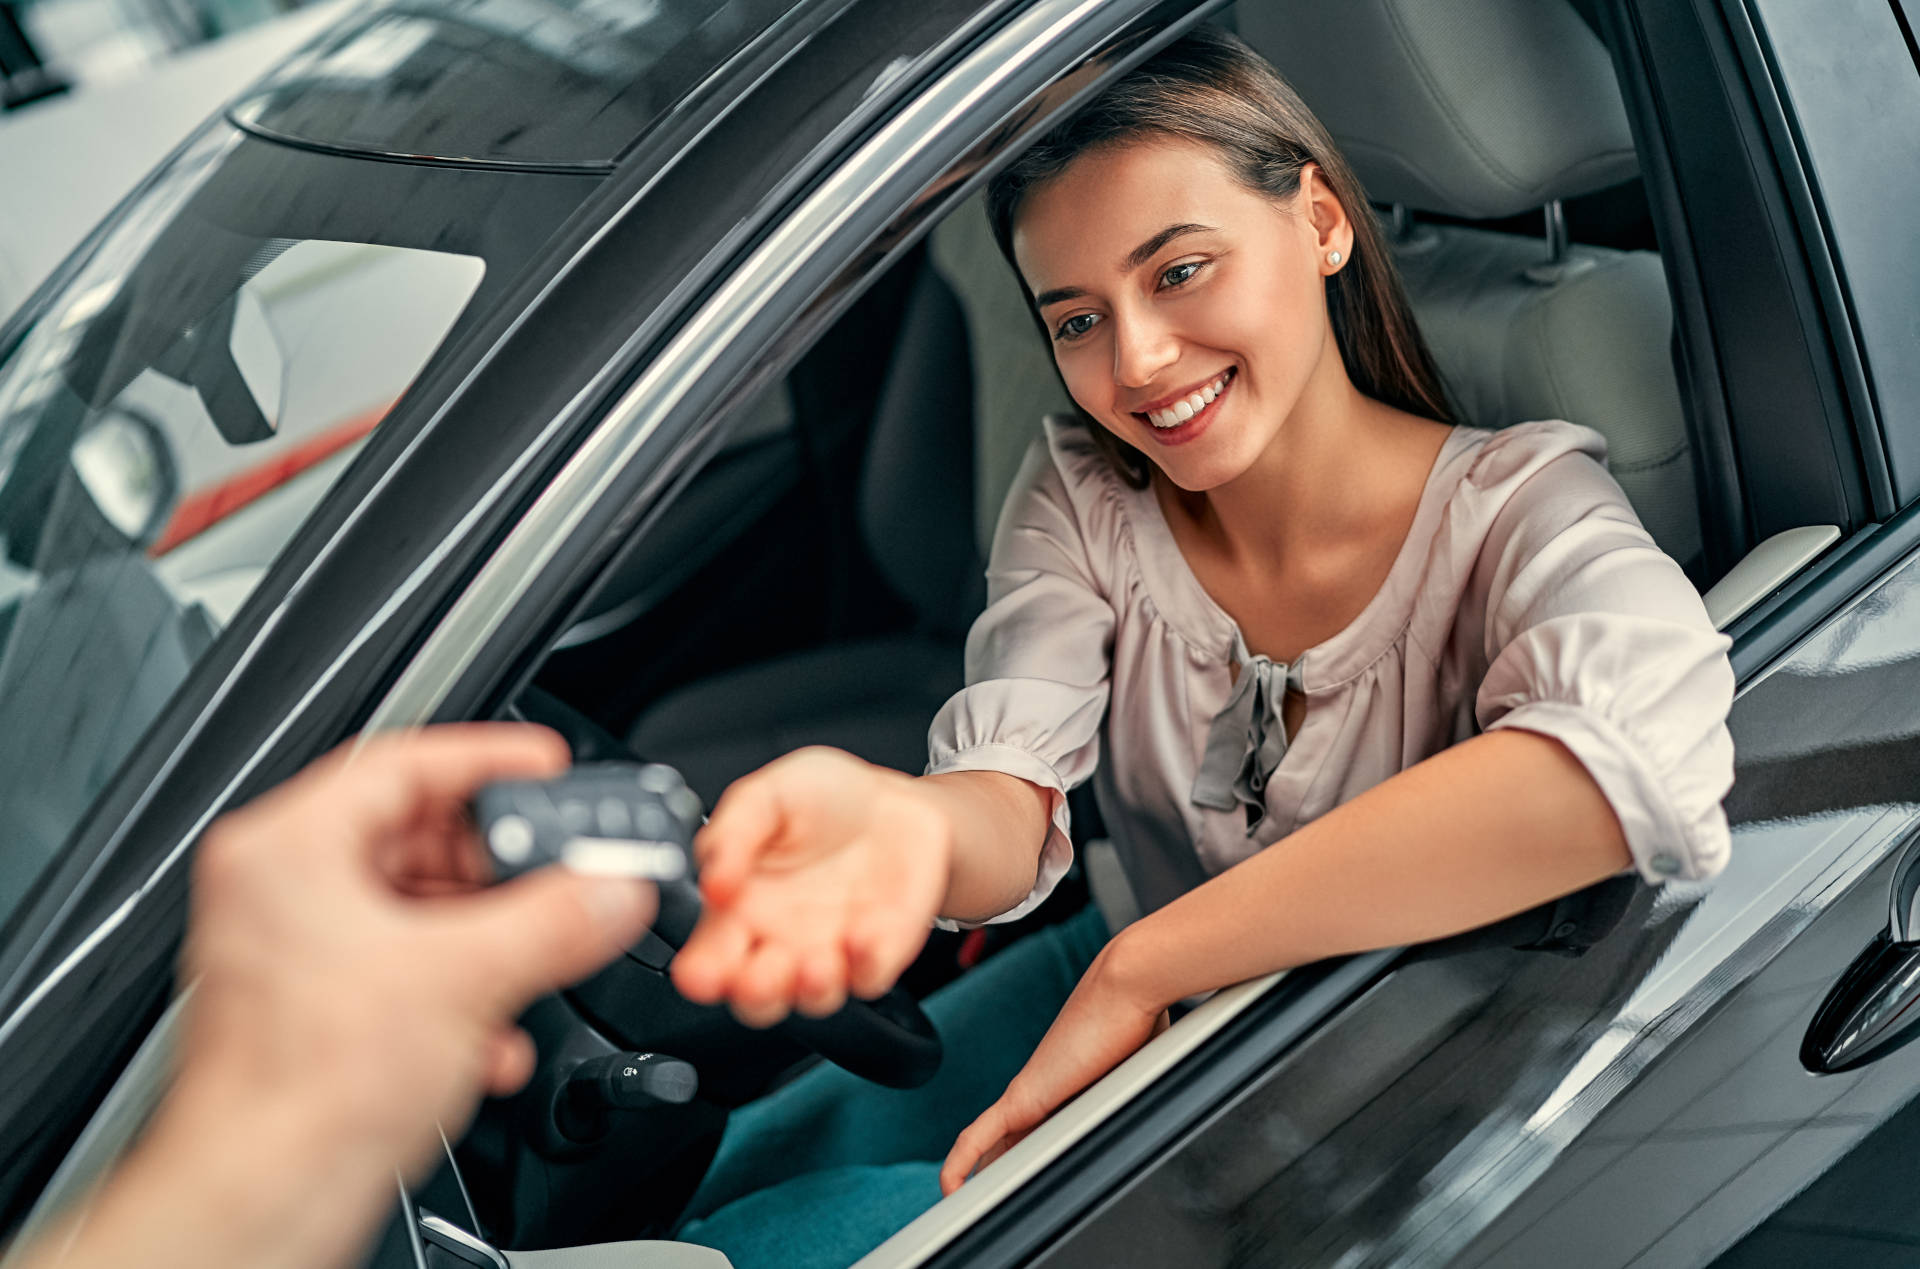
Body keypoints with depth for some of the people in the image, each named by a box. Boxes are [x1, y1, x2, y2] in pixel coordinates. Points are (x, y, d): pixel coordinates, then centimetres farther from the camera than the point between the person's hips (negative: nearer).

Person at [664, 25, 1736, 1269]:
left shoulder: (1518, 509, -22)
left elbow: (1646, 752, -45)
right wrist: (909, 828, -52)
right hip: (1133, 995, 4)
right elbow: (1008, 796, -24)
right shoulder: (1085, 496, -8)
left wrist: (1137, 972, -43)